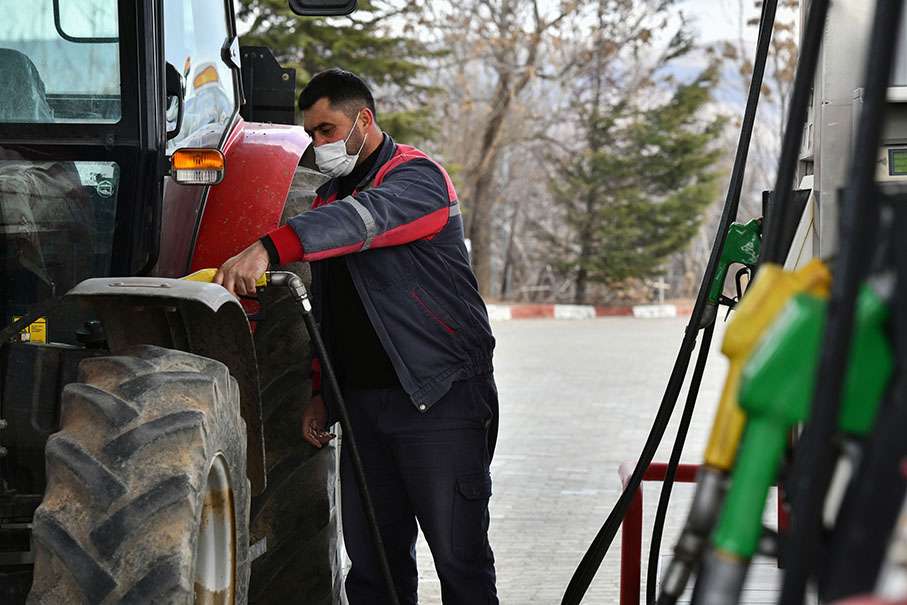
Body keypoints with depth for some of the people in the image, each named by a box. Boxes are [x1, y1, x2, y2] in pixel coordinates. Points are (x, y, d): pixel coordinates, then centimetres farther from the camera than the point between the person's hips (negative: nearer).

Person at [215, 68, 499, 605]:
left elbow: (365, 218, -31)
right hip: (364, 401, 8)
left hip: (440, 398, -7)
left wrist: (269, 248, -44)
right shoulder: (331, 197, 18)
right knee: (371, 560, 7)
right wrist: (320, 392, 18)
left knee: (459, 556, -6)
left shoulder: (417, 177, -8)